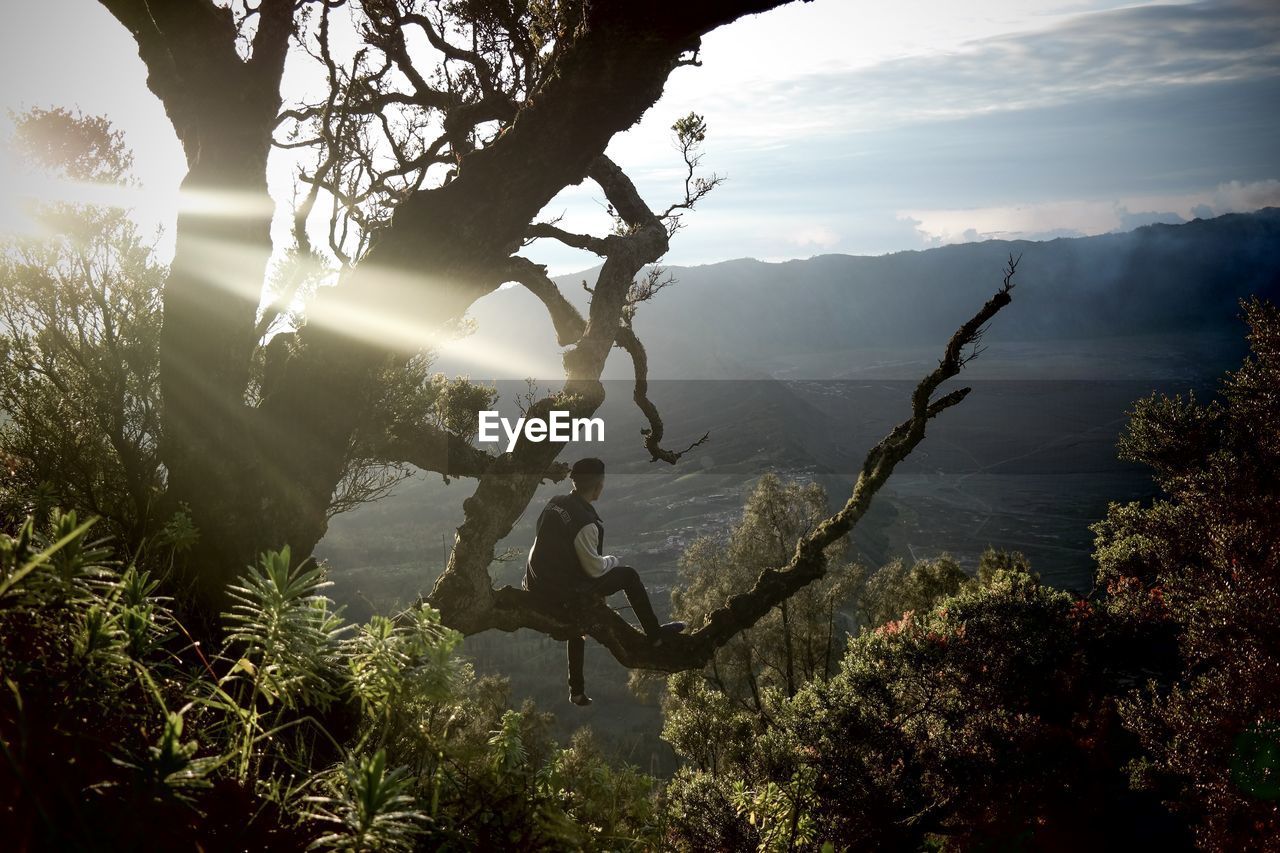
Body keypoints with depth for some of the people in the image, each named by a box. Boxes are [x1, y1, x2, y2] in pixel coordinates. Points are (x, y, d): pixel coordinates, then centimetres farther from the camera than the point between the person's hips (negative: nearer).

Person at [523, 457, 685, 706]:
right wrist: (612, 560, 4)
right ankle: (654, 633, 20)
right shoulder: (586, 522, -25)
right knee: (628, 575, 5)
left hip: (537, 586, 8)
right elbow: (595, 569, -18)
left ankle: (577, 691, 40)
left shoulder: (554, 503, -2)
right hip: (563, 597, -8)